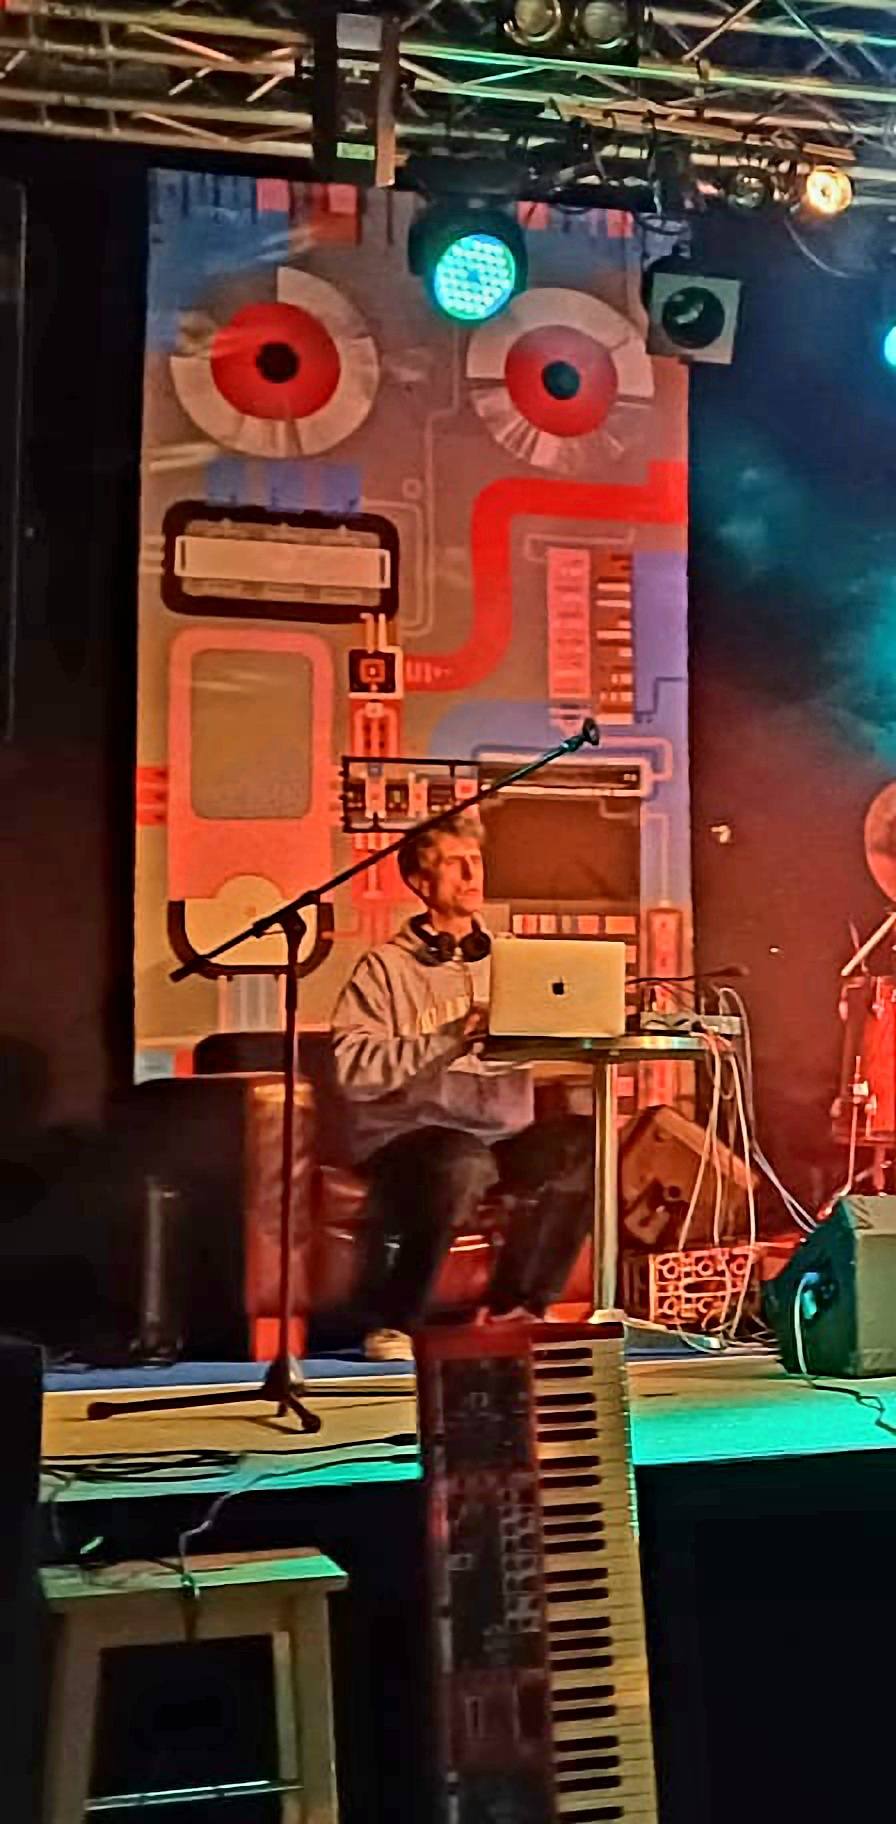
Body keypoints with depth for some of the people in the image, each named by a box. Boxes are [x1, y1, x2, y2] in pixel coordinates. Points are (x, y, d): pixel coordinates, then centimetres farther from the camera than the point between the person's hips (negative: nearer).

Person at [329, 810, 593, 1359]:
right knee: (463, 1161, -37)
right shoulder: (386, 968, 0)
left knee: (583, 1142, -22)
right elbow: (353, 1070, -14)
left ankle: (516, 1306, -4)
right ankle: (395, 1325, -16)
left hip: (502, 1136, 5)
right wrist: (453, 1038, -17)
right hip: (406, 1143, -5)